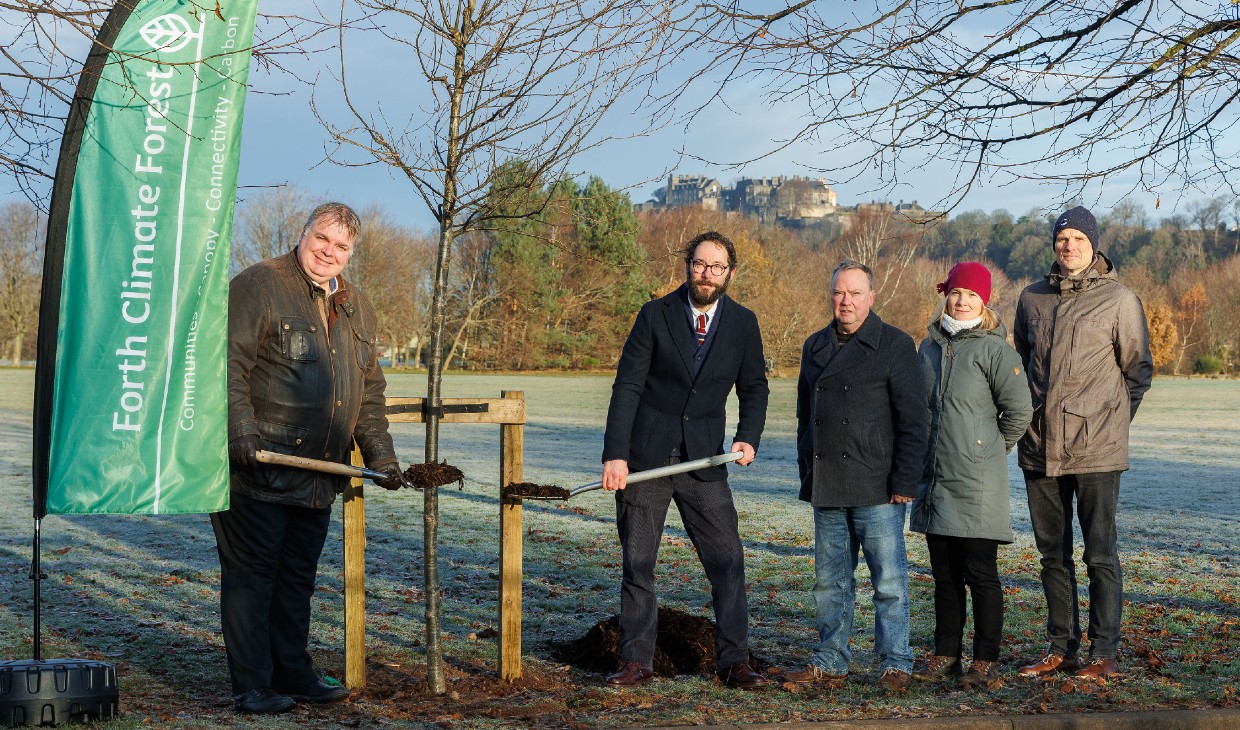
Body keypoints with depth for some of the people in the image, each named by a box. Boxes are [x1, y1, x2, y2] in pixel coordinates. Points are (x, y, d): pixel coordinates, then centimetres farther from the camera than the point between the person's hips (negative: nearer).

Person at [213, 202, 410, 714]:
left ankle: (292, 673, 25)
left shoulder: (356, 308, 17)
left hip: (318, 476, 7)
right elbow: (227, 365, -14)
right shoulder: (257, 286, -6)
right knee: (251, 576, -1)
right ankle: (252, 686, 4)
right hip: (257, 473, -7)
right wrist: (242, 431, -22)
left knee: (297, 577, 15)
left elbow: (370, 391, 21)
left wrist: (380, 453, 13)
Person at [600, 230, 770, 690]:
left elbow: (754, 388, 12)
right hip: (645, 458, -1)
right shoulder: (654, 315, -3)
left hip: (704, 461, 1)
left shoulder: (743, 324, 3)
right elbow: (627, 387, -6)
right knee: (637, 564, 3)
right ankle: (637, 662, 12)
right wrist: (615, 454, -15)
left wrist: (748, 437, -6)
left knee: (728, 561, -3)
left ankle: (734, 661, 6)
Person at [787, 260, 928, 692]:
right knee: (830, 583, 10)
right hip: (827, 491, 6)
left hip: (877, 490, -5)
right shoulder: (815, 347, 15)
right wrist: (806, 473, 15)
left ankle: (895, 664, 6)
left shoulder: (895, 346, -3)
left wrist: (903, 482, -11)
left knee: (889, 582, -2)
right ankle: (830, 664, 18)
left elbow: (912, 421, -6)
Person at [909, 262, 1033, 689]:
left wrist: (994, 449, 1)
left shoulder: (993, 349, -8)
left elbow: (1019, 410, -8)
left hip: (976, 485, -6)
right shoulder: (929, 346, 11)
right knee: (944, 575, 13)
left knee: (981, 575, -1)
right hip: (933, 479, 6)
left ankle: (985, 661, 5)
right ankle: (946, 653, 22)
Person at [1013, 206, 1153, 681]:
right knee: (1053, 554, 11)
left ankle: (1105, 652, 5)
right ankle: (1061, 649, 19)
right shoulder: (1032, 298, 9)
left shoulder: (1119, 299, -3)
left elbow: (1139, 368, 5)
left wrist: (1111, 418, 4)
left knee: (1100, 553, -1)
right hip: (1040, 446, 4)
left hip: (1096, 448, -4)